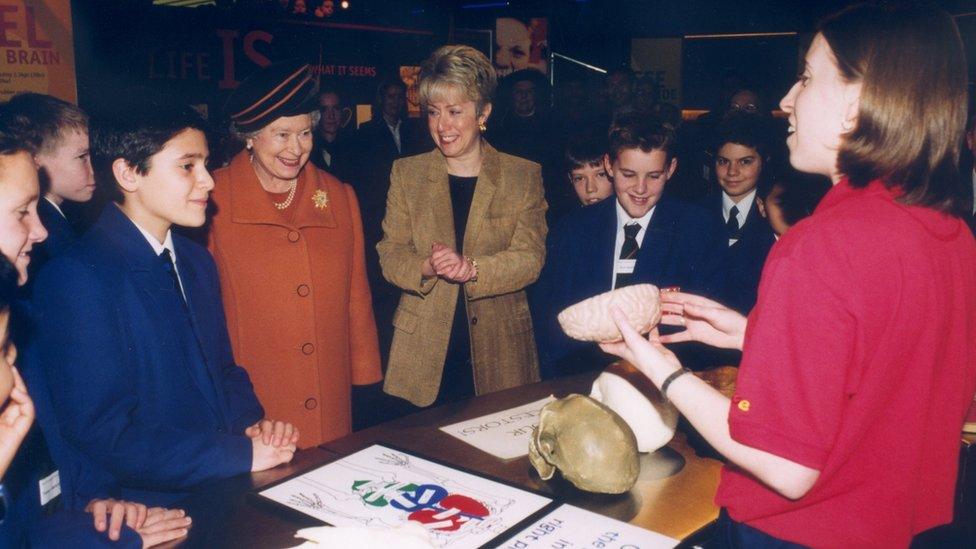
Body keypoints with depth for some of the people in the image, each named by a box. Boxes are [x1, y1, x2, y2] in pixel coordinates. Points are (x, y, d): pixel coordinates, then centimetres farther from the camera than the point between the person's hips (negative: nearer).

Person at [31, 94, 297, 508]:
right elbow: (105, 434, -18)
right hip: (142, 510, -7)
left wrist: (253, 423, -1)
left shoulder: (197, 263, 10)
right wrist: (242, 454, -18)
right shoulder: (77, 277, -15)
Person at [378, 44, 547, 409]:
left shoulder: (524, 176, 2)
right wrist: (426, 267, -19)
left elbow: (530, 258, -5)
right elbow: (390, 254, 2)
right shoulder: (406, 173, 6)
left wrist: (472, 269, -22)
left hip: (498, 351, 0)